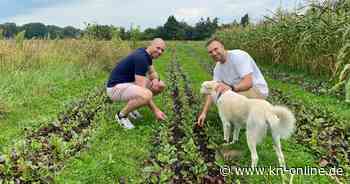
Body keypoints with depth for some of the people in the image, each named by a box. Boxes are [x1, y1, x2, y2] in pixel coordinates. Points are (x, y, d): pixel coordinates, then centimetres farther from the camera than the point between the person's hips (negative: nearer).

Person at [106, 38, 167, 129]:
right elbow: (141, 89, -28)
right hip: (116, 87, -10)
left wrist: (155, 79, -11)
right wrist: (156, 110, -25)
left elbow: (153, 73, 15)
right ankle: (122, 114, -9)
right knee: (146, 95, -37)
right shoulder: (141, 58, -25)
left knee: (160, 85, 4)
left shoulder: (147, 55, 4)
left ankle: (131, 105, 14)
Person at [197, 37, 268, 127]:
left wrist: (231, 88, -45)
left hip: (258, 90, -8)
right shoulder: (218, 68, 1)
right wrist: (204, 113, -6)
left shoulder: (238, 56, -23)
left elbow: (248, 82, -30)